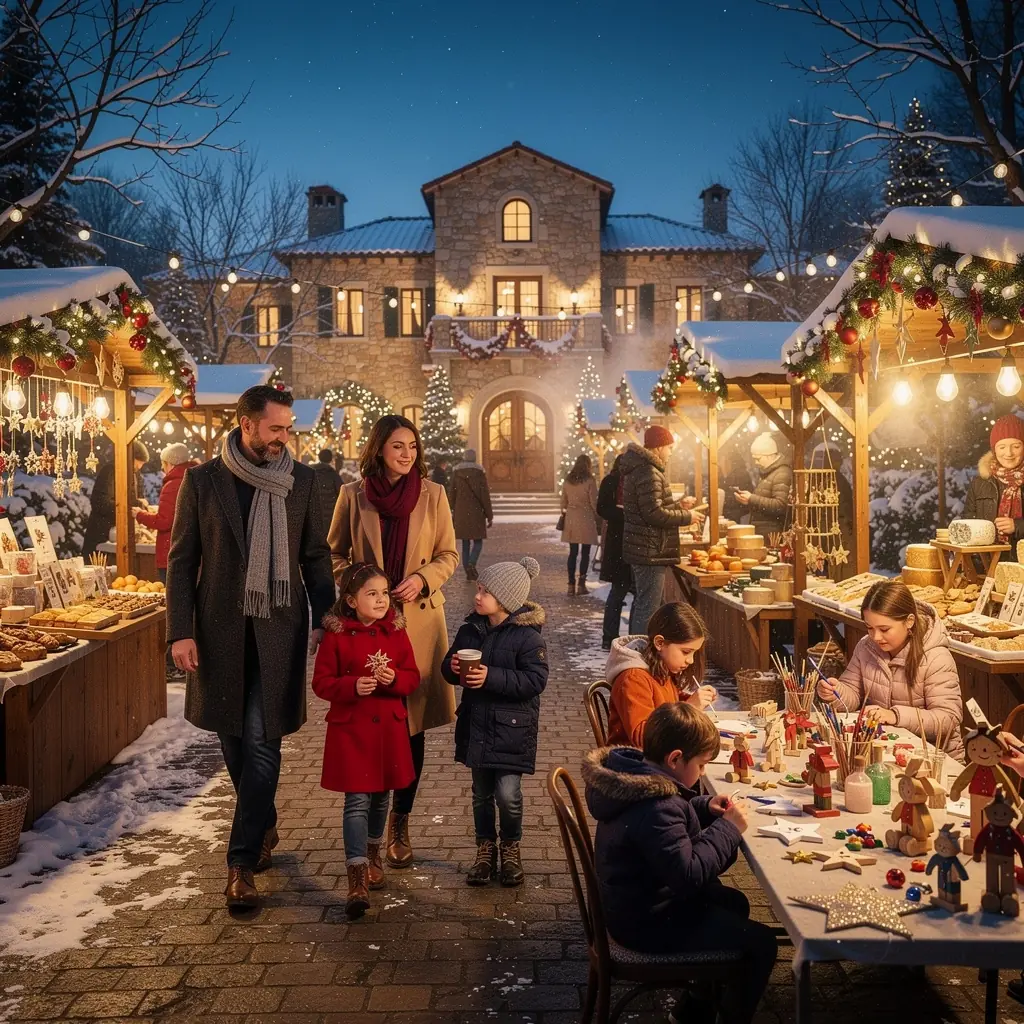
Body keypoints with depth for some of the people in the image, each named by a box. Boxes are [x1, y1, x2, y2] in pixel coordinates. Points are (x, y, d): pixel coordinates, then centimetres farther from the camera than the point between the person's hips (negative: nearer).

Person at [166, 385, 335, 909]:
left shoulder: (300, 480, 2)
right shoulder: (203, 480, -2)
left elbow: (315, 555, 7)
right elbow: (181, 560, 0)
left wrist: (325, 619, 0)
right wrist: (180, 631, -6)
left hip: (279, 628, 0)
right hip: (220, 629, 1)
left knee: (261, 742, -4)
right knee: (234, 738, 12)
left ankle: (242, 860, 5)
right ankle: (263, 826, 35)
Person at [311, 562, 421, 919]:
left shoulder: (396, 632, 3)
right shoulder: (336, 635, -7)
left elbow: (413, 676, 5)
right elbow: (321, 682, -5)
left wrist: (395, 678, -17)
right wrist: (352, 686, -22)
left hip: (389, 728, 4)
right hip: (350, 729, -4)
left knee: (381, 797, 17)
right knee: (357, 801, -7)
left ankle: (372, 855, 41)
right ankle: (357, 879, -6)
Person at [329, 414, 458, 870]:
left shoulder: (433, 494, 0)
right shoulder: (353, 495, 0)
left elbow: (448, 555, 6)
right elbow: (335, 553, 10)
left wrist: (421, 578, -12)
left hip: (418, 620, 0)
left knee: (412, 723, 4)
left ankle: (400, 824, 18)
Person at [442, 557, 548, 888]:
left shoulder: (526, 635, -14)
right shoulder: (470, 629, 2)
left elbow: (536, 679, -20)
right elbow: (450, 667, 11)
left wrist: (492, 677, -27)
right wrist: (452, 668, -13)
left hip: (512, 727, -5)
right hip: (476, 724, 5)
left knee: (508, 793, -6)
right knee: (481, 793, 14)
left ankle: (510, 847, 20)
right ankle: (486, 848, 31)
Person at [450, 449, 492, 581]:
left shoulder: (456, 472, 4)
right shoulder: (479, 472, -6)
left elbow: (453, 494, 7)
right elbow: (485, 495, -7)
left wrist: (454, 513, 15)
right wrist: (489, 516, -2)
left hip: (461, 512, 3)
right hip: (476, 512, -3)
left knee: (465, 543, 9)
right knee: (478, 542, 4)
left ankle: (469, 572, 7)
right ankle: (471, 564, -21)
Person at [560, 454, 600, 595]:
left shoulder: (567, 481, 5)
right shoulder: (590, 481, -9)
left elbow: (563, 502, 10)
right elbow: (593, 502, -7)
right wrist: (597, 516, 7)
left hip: (571, 520, 4)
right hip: (586, 519, -4)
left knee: (573, 553, 9)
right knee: (585, 553, 2)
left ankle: (571, 584, 8)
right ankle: (581, 584, 0)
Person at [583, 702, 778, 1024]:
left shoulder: (636, 776, -2)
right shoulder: (656, 809, -32)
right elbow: (689, 874, -33)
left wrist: (705, 807, 1)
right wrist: (727, 828, -23)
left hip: (638, 900, 11)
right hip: (647, 923, -11)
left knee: (734, 904, 29)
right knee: (760, 942, -6)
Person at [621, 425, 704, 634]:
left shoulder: (639, 470, 16)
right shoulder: (649, 474, -18)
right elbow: (654, 514, -23)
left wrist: (679, 505, 21)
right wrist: (686, 517, -13)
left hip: (640, 551, 11)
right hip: (651, 552, -11)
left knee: (642, 604, 19)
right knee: (648, 608, -8)